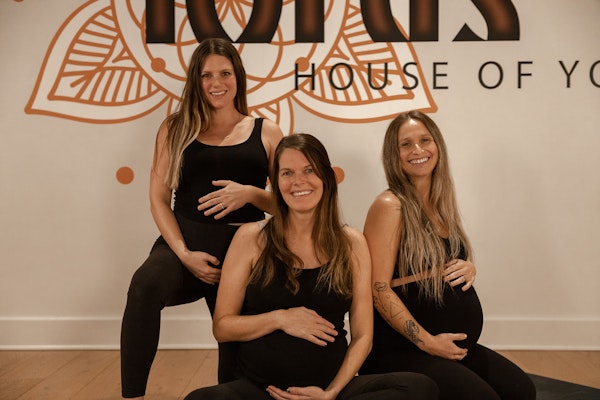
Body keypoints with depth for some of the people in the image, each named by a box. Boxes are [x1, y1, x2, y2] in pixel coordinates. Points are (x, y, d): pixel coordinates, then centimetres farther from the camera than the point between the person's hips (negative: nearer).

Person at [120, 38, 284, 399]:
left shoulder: (266, 132, 7)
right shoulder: (176, 128, 8)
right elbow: (159, 198, 4)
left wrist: (249, 194, -15)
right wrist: (184, 253, -11)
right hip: (184, 242, -1)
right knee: (145, 285, -32)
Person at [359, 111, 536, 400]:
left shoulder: (442, 204, 9)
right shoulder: (390, 205, -14)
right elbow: (379, 289, -17)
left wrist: (468, 268, 0)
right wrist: (427, 341, -19)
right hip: (403, 351, -7)